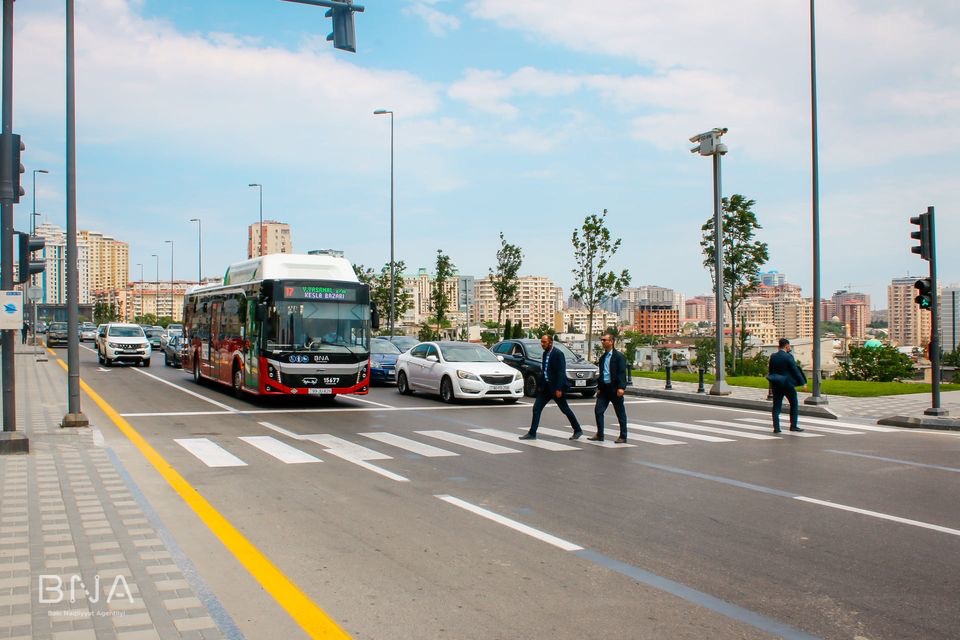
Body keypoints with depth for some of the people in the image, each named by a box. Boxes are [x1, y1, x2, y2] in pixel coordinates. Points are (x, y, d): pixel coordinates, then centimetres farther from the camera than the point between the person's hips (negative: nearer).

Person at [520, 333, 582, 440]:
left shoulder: (558, 354, -15)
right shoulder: (545, 353, 10)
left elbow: (561, 372, -19)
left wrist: (559, 389, -22)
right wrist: (540, 385, 12)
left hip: (555, 387, -7)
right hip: (546, 387, 8)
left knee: (565, 409, 5)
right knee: (536, 408, 1)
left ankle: (578, 430, 21)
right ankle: (532, 433, 5)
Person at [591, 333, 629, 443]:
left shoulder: (619, 356, -8)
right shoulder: (602, 357, 14)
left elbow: (622, 373, -14)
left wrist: (621, 387, -23)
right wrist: (599, 387, 14)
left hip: (615, 389, -7)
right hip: (604, 388, 7)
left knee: (620, 413, 3)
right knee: (598, 410, 1)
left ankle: (623, 437, 10)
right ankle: (599, 435, 9)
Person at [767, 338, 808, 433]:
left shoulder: (773, 357, 2)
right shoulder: (788, 357, -13)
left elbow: (770, 371, 9)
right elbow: (795, 370, -12)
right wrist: (803, 383, -5)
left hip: (776, 384, 4)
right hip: (788, 384, -4)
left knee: (776, 406, 7)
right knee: (794, 404, 11)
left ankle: (776, 427, 1)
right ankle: (793, 425, 10)